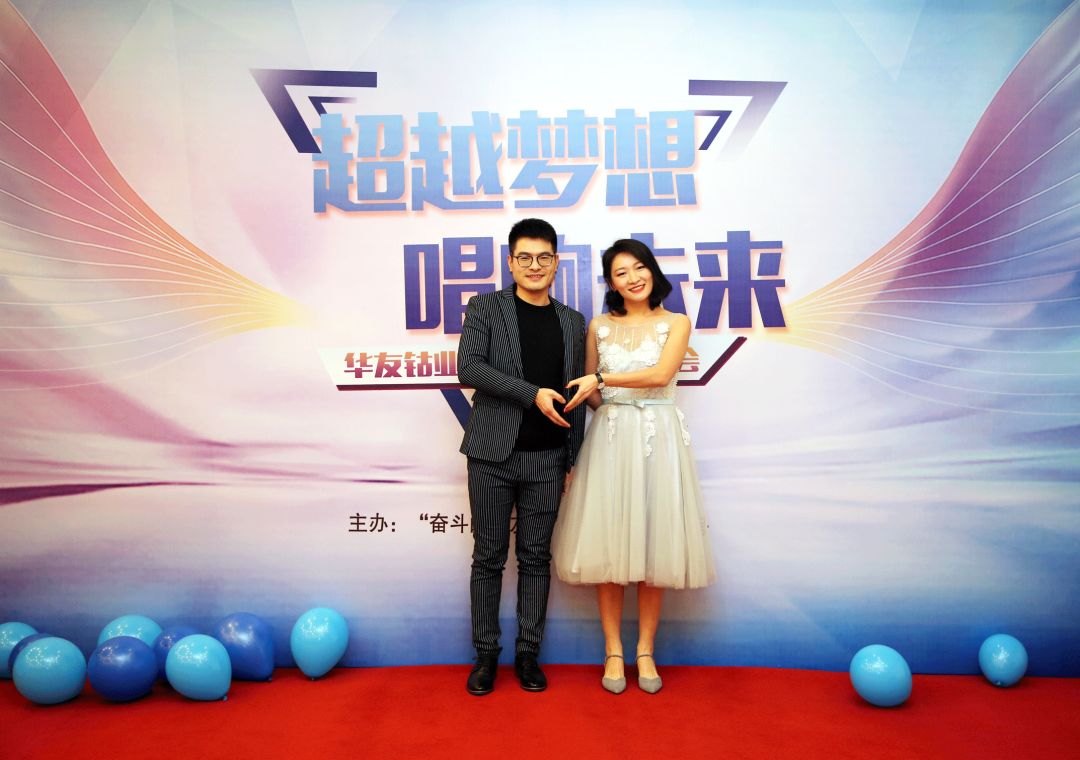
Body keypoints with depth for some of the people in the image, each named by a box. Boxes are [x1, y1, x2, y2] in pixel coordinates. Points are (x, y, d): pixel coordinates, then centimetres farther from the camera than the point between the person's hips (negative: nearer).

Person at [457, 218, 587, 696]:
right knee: (488, 556, 6)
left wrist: (574, 459, 8)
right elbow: (468, 369, -12)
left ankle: (527, 654, 23)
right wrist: (533, 393, -18)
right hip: (492, 454, -2)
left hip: (547, 459, 2)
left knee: (536, 558, 9)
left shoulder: (573, 322, 11)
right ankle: (486, 655, 21)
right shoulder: (485, 307, 2)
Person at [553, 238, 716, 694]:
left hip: (658, 439, -1)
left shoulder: (675, 323, 4)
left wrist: (602, 379, -13)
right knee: (607, 542, 1)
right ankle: (613, 652, 15)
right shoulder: (599, 327, 9)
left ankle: (645, 651, 17)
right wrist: (592, 390, -4)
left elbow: (661, 374, -13)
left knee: (653, 542, 3)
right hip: (610, 438, 1)